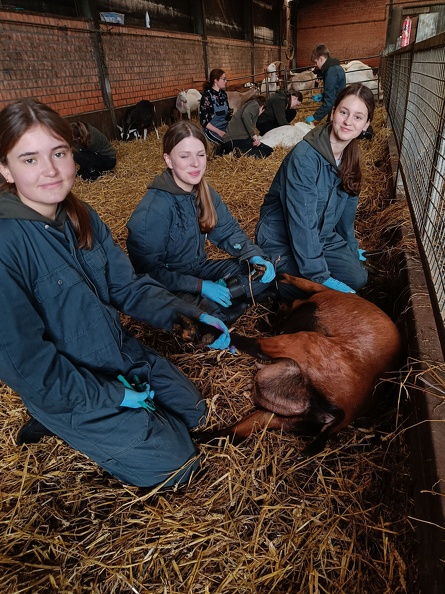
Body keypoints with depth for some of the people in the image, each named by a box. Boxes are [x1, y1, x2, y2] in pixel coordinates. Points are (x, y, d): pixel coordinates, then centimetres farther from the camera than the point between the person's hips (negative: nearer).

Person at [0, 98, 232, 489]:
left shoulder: (81, 216, -4)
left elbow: (127, 285, -2)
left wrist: (189, 316, -18)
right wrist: (110, 396, -18)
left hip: (122, 353, 7)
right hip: (66, 390, -7)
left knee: (192, 412, 19)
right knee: (173, 463, -1)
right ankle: (61, 426, 13)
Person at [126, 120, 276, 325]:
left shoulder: (204, 192, -3)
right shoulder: (153, 210, -25)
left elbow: (228, 230, 4)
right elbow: (148, 270, -24)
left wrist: (255, 256, -16)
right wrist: (200, 286, -26)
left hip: (199, 269, 7)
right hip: (167, 285, -7)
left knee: (262, 273, -6)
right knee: (212, 311, -36)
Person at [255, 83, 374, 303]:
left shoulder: (351, 155, -1)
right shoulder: (305, 156, -26)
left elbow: (347, 202, 13)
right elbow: (301, 222, -29)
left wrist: (351, 246, 22)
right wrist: (320, 277, -29)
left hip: (323, 236, 8)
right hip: (282, 240, -7)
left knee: (357, 278, -6)